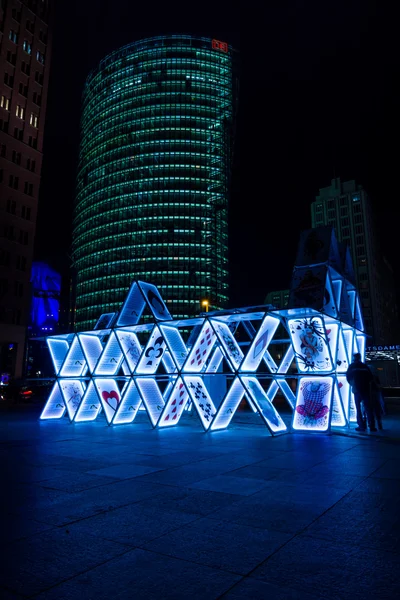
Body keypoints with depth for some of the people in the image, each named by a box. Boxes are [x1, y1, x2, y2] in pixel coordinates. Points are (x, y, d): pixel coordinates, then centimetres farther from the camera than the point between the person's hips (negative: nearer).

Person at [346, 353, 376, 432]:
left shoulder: (352, 366, 5)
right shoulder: (365, 366, 10)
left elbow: (348, 377, 2)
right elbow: (371, 377, 7)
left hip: (357, 389, -2)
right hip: (366, 389, 2)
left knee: (359, 408, 3)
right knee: (368, 407, 4)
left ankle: (362, 426, -2)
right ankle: (372, 426, 0)